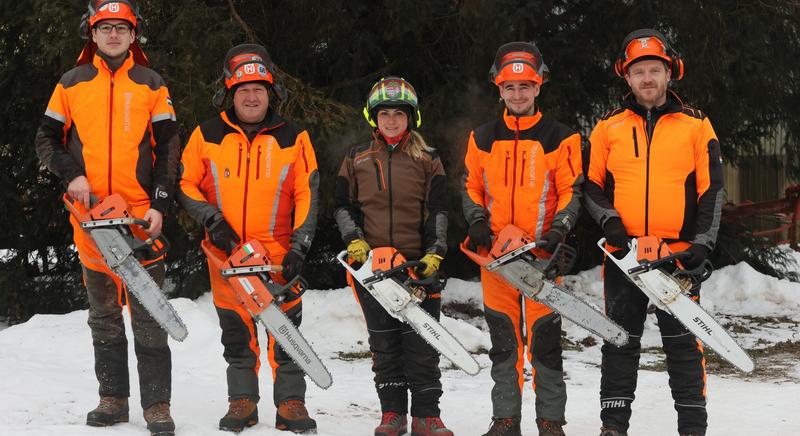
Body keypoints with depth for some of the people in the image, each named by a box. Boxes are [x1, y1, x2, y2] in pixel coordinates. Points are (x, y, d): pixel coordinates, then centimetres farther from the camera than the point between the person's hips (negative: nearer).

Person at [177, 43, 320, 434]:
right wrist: (211, 220, -6)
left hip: (278, 253, -1)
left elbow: (307, 196, 3)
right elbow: (185, 184, 8)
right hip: (226, 252, 1)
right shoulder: (207, 136, 4)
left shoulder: (293, 139, 3)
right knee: (236, 330, 8)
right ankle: (242, 402, 18)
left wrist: (299, 247, -6)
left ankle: (291, 403, 7)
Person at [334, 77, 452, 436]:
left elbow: (438, 211, 4)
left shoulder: (428, 160, 6)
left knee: (422, 343, -3)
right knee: (384, 342, 4)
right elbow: (343, 205, 14)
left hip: (419, 264, -1)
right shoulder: (357, 159, 10)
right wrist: (354, 239, -3)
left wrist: (434, 252, -7)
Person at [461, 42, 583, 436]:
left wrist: (558, 228, -13)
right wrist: (476, 220, -1)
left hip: (543, 254, -3)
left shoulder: (560, 138, 3)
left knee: (545, 337, -2)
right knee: (502, 338, 7)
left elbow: (572, 191, 2)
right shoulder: (483, 138, 11)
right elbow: (471, 188, 16)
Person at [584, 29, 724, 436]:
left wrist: (702, 242, -5)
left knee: (683, 342, 2)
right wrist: (608, 219, -6)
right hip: (623, 252, 1)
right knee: (620, 341, 6)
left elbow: (711, 189, 5)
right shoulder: (608, 127, 9)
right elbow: (591, 184, 12)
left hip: (679, 252, -1)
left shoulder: (696, 126, 6)